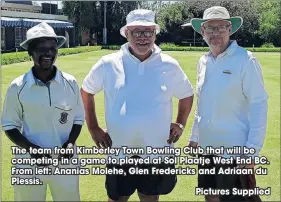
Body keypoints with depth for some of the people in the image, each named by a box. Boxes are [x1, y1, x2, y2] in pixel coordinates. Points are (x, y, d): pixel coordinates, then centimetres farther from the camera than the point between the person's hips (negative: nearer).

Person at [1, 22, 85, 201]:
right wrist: (30, 148, -16)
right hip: (29, 166, -1)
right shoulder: (18, 87, -7)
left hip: (65, 163, 1)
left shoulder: (70, 83, -3)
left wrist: (71, 142, -10)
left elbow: (78, 118, 7)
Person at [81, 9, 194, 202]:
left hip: (157, 152, 1)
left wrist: (180, 124, 5)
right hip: (120, 152, -1)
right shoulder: (108, 64, -6)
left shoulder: (170, 65, -3)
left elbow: (187, 95, 15)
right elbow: (86, 91, 10)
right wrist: (93, 128, 6)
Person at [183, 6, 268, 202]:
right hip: (207, 148, 7)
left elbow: (259, 105, -15)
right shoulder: (203, 62, 7)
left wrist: (253, 150, -19)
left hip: (235, 151, -7)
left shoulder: (245, 60, -13)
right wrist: (194, 136, 18)